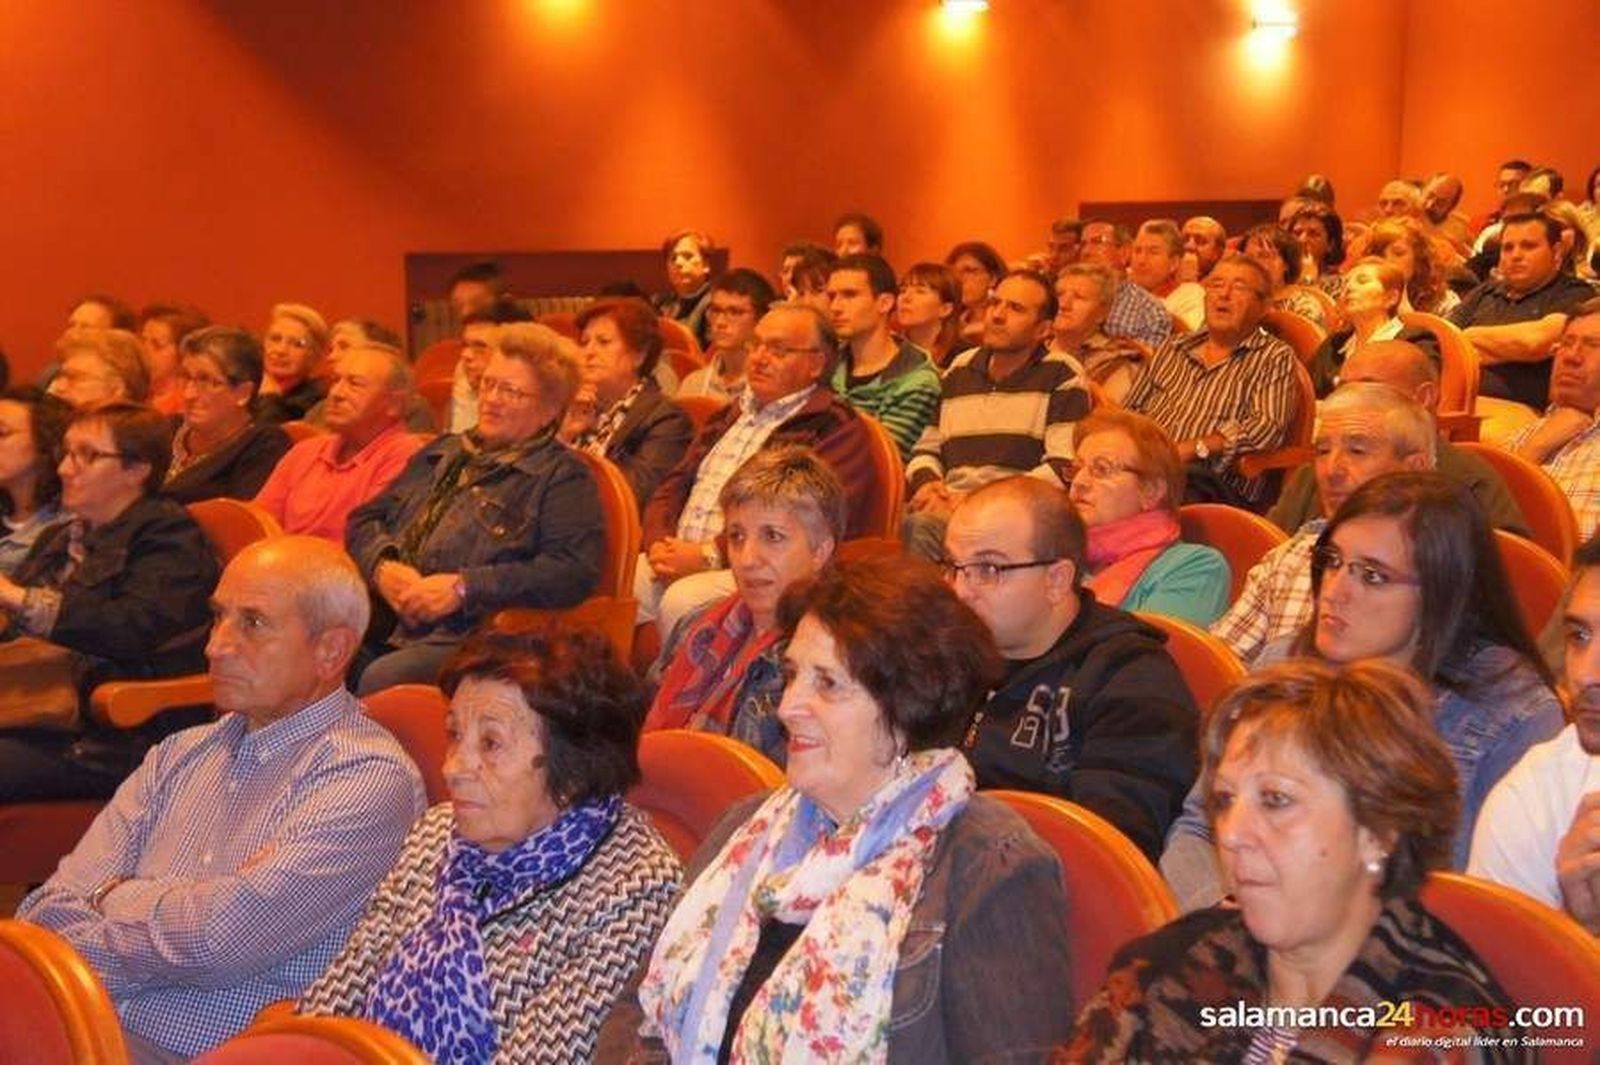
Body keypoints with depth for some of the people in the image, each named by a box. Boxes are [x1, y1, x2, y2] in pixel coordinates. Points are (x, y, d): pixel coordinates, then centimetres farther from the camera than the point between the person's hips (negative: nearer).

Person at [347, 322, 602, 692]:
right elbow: (365, 519, 26)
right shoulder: (441, 454, 27)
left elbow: (572, 571, -11)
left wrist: (463, 588, -14)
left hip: (470, 641, -6)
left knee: (379, 679, -35)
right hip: (384, 629, 6)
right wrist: (383, 567, 1)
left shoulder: (563, 477, 5)